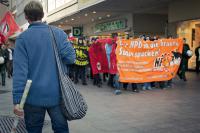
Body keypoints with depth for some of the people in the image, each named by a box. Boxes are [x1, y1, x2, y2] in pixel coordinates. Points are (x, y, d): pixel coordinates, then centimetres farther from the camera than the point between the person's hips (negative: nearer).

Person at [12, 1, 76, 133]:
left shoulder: (23, 38, -7)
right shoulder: (59, 33, -1)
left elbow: (20, 70, -13)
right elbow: (71, 58, -7)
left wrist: (17, 100, -12)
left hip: (34, 96, -1)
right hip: (57, 94, 1)